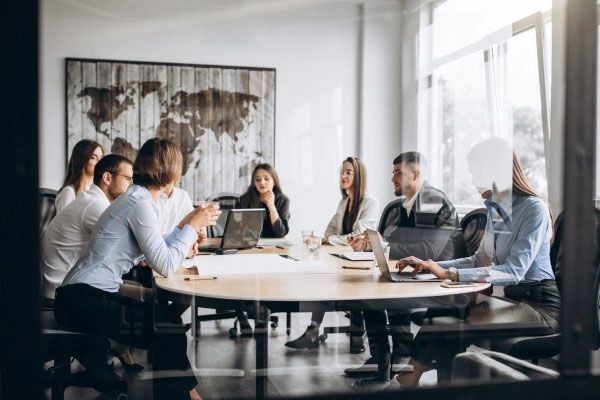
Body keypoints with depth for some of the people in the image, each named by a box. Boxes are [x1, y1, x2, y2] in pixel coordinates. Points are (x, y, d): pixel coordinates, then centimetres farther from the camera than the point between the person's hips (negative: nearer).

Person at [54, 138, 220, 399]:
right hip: (84, 301, -9)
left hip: (84, 298, 9)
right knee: (169, 334, -5)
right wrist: (191, 226, -11)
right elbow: (165, 267, -20)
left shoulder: (137, 198, 12)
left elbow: (155, 252, 12)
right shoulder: (140, 204, -17)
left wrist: (187, 224, 16)